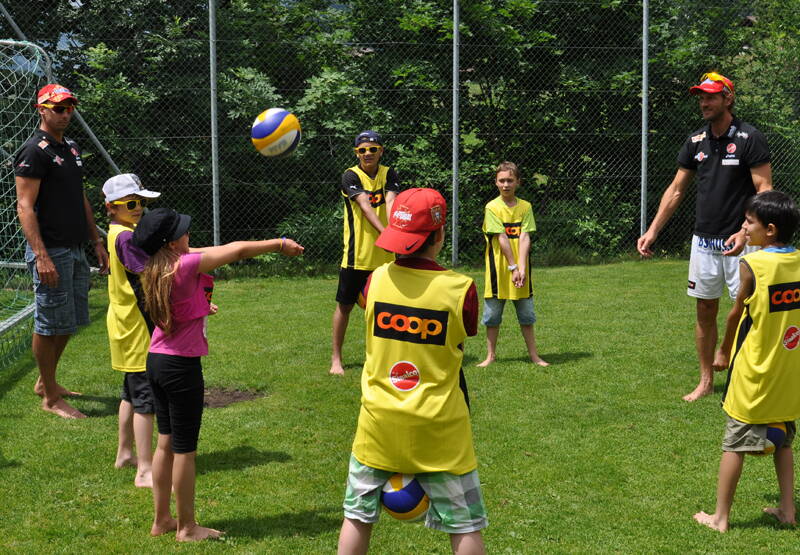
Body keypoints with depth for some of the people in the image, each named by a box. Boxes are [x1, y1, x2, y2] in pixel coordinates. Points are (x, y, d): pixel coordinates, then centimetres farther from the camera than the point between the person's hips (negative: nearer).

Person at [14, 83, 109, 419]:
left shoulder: (72, 148, 16)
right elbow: (25, 206, -17)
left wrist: (97, 242, 19)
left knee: (70, 321, 15)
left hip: (75, 249, 9)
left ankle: (46, 382, 30)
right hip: (51, 251, -9)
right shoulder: (34, 151, -11)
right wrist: (41, 257, -24)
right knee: (50, 324, -2)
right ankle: (51, 398, 7)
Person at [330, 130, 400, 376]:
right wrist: (383, 231, -37)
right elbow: (365, 205, -23)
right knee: (345, 305, 5)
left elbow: (390, 202, -15)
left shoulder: (389, 174, 2)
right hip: (357, 254, -3)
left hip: (385, 254, 3)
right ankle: (336, 358, 15)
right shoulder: (350, 176, -8)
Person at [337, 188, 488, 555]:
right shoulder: (461, 289, -13)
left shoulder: (377, 280, -5)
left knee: (358, 515, 18)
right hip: (439, 427, -3)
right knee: (465, 525, 9)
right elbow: (461, 344, 0)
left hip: (378, 421, 3)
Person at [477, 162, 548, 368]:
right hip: (498, 269, -2)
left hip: (521, 269, 2)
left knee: (526, 315, 9)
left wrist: (521, 268, -18)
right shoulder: (492, 208, -6)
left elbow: (524, 238, -7)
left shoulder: (525, 207, 2)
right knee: (492, 315, 6)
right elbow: (502, 239, -12)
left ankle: (533, 354, 19)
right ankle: (491, 355, 18)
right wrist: (513, 267, -17)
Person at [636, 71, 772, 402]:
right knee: (705, 311, 11)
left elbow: (765, 191, -13)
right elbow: (676, 190, 13)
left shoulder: (749, 139, -9)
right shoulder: (695, 141, 8)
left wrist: (746, 232, -25)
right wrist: (652, 232, 6)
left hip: (738, 242, -5)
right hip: (703, 240, 6)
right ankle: (706, 380, 21)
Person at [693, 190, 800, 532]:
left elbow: (736, 314, -7)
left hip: (755, 374, -5)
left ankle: (720, 517, 11)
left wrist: (723, 352, 9)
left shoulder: (751, 265, -17)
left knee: (735, 444, 4)